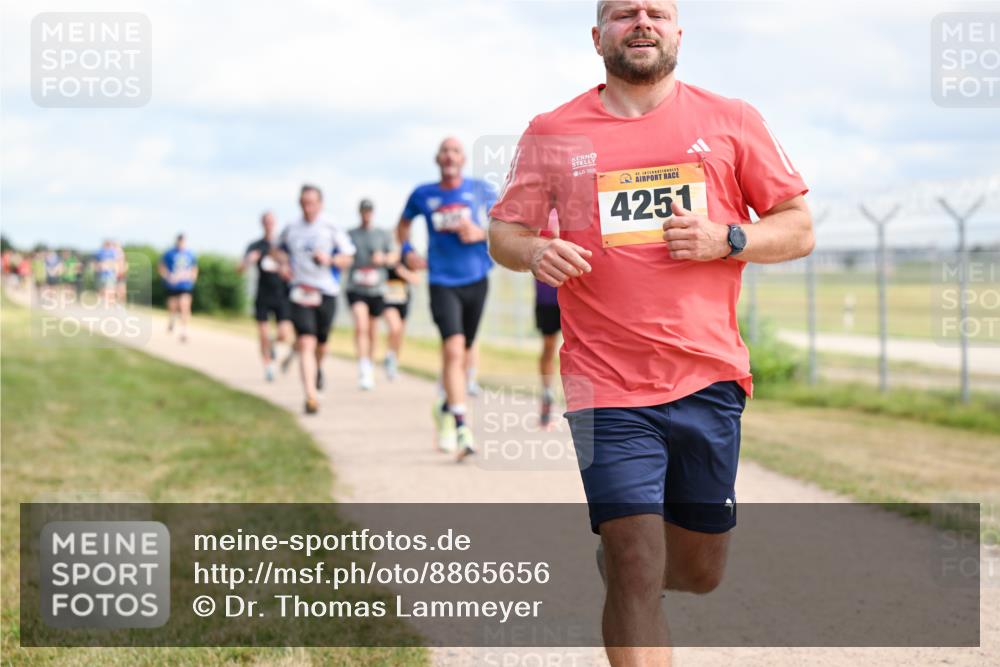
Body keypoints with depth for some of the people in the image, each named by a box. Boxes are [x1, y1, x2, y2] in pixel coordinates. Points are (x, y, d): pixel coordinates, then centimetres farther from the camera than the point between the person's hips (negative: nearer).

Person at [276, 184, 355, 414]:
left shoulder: (332, 229, 1)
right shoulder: (290, 230, 7)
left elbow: (347, 259, 3)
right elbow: (281, 250, 25)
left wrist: (329, 259, -16)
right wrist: (284, 264, 4)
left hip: (326, 292, 0)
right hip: (300, 292, 0)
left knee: (321, 343, 13)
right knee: (306, 343, -14)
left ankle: (318, 368, 49)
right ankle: (311, 396, -20)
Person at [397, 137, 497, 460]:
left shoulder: (480, 190, 3)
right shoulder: (423, 195, 4)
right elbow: (403, 225, 22)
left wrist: (480, 233, -12)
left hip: (476, 281, 2)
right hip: (443, 283, -2)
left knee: (463, 352, 14)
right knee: (453, 349, -19)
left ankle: (446, 408, 39)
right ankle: (461, 428, -23)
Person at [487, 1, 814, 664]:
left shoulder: (732, 120, 7)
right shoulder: (553, 133, 6)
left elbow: (799, 229, 9)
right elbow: (503, 233, 11)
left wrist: (727, 239, -10)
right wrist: (534, 251, -12)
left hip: (709, 381, 2)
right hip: (609, 388, -2)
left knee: (698, 571, 14)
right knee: (638, 572, -11)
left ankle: (616, 558, 46)